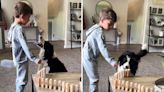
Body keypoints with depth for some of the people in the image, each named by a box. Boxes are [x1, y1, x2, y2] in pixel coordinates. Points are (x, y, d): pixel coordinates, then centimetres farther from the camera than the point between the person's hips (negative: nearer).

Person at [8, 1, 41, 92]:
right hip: (22, 58, -10)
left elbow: (10, 38, 19)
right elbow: (24, 45, -36)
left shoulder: (13, 25, 2)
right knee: (22, 80, 1)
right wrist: (34, 58, -40)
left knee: (19, 79, 22)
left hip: (18, 58, 10)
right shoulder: (19, 29, -27)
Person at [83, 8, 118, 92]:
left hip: (88, 57, 10)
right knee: (94, 79, -3)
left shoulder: (96, 28, 8)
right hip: (89, 58, -10)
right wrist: (111, 61, -34)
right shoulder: (99, 32, -23)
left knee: (93, 79, 20)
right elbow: (103, 48, -31)